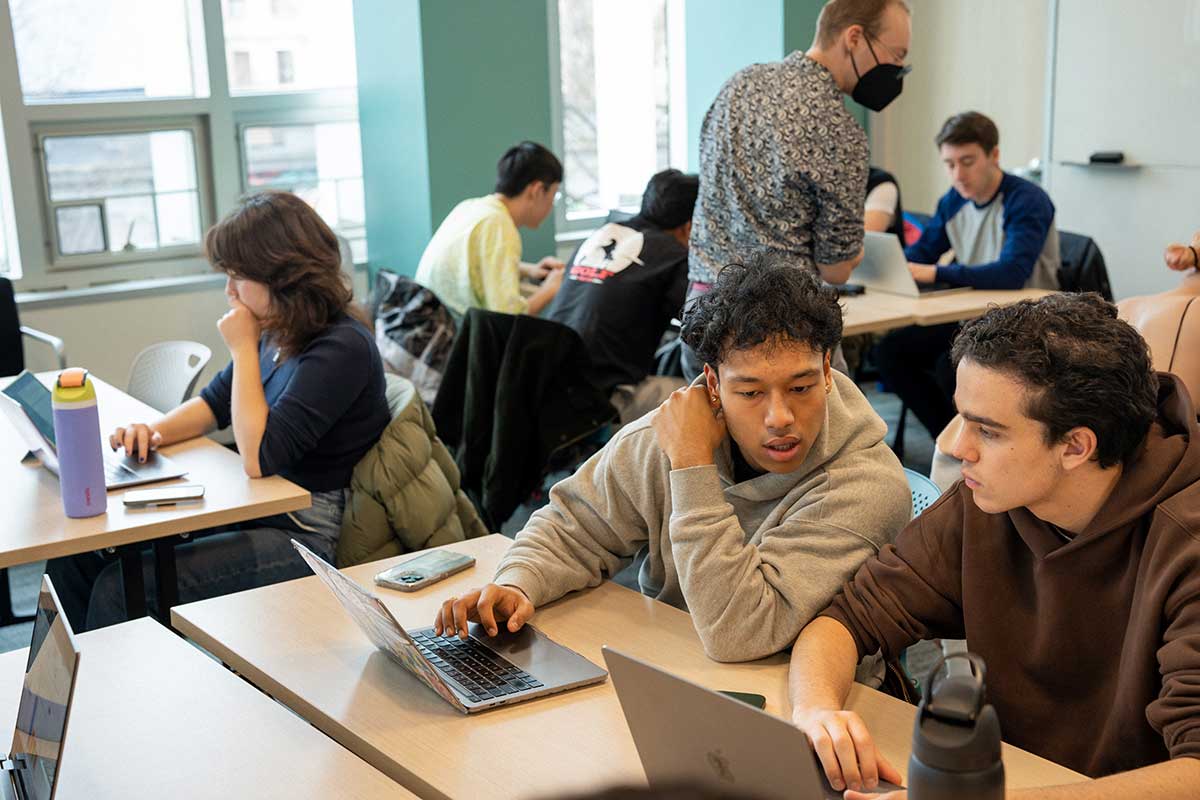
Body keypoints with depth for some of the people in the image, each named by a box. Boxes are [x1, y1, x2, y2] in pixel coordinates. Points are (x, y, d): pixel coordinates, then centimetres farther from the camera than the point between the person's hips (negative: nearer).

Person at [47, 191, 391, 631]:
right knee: (74, 560, 2)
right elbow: (216, 402, 21)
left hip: (302, 536, -9)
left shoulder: (342, 348, -21)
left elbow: (259, 457, -25)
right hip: (248, 510, 9)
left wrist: (243, 348, -18)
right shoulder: (278, 334, 6)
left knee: (119, 588, -19)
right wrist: (155, 430, 0)